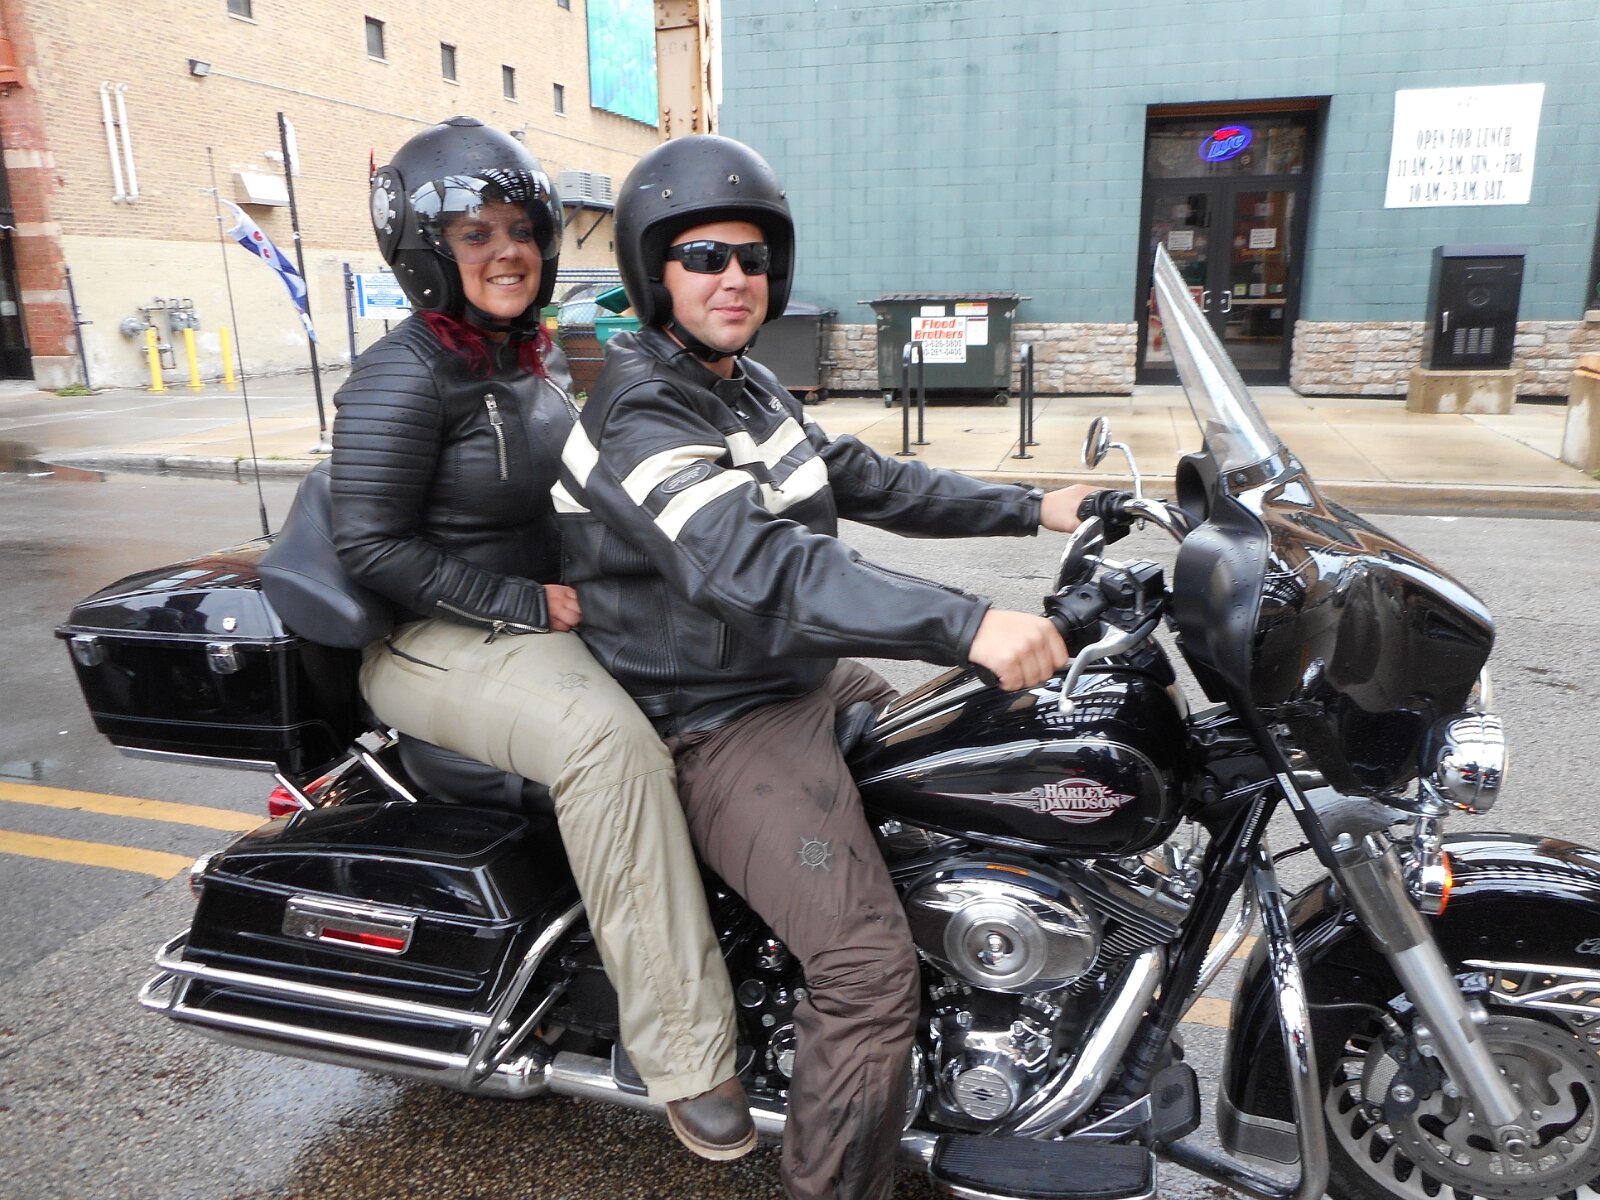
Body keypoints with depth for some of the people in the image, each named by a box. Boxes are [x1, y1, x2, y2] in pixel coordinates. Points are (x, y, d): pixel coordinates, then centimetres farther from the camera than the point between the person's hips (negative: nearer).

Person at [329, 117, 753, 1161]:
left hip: (552, 609, 9)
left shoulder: (537, 353, 12)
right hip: (439, 642, -9)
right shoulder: (404, 375, -14)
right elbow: (371, 545, -18)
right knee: (607, 740, -35)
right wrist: (526, 604, -20)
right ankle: (686, 1056, -25)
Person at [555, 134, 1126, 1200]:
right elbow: (756, 567, -36)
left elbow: (867, 481, 16)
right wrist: (967, 624, -45)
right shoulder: (642, 414, -19)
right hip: (719, 724, -10)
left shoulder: (748, 385, 11)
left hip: (814, 677, 10)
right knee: (871, 970, -21)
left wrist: (1032, 509, 9)